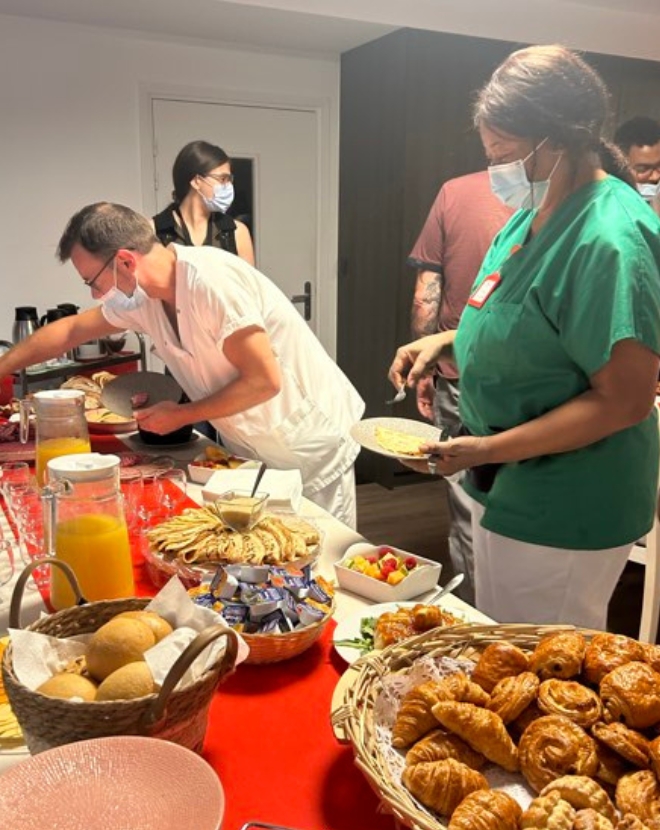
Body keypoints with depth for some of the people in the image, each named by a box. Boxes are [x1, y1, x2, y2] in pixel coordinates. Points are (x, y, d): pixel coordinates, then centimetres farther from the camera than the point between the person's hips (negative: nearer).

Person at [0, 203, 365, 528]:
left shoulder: (210, 280, -27)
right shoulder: (141, 296, -2)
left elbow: (264, 381, -27)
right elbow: (70, 330, 14)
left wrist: (181, 415, -16)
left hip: (312, 451, -7)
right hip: (253, 451, 7)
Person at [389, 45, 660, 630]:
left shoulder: (609, 239, -24)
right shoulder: (536, 212, 5)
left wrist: (495, 449, -25)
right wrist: (447, 341, 2)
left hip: (562, 514, -9)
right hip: (507, 490, 9)